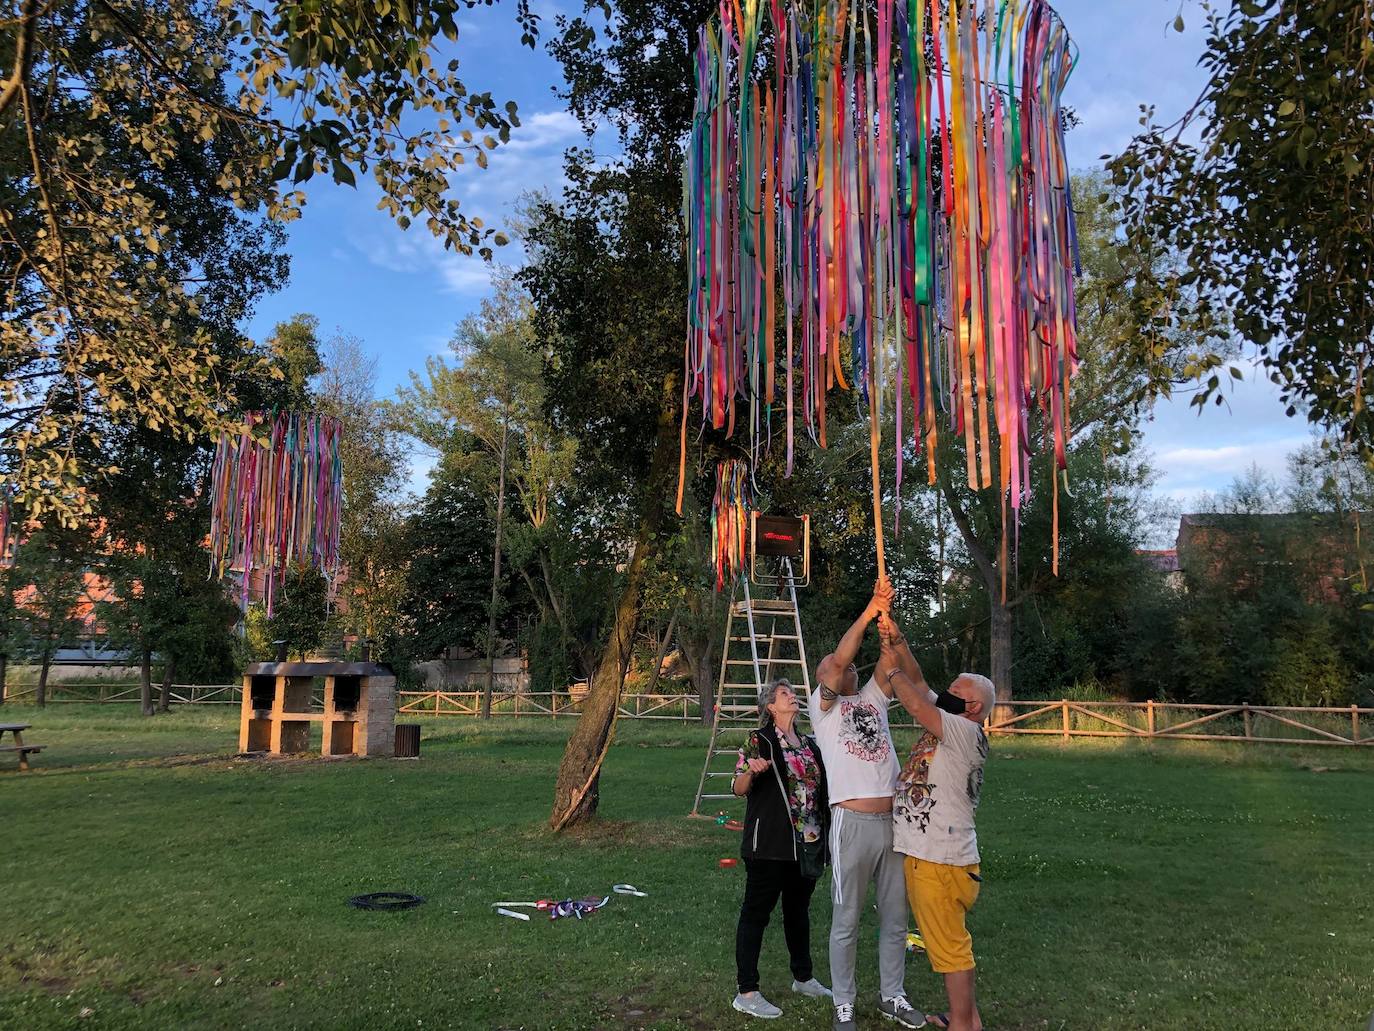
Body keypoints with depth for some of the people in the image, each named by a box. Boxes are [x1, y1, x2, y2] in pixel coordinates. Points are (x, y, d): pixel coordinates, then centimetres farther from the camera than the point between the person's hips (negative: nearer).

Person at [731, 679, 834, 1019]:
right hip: (770, 845, -7)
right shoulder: (760, 741, -8)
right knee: (756, 912, 0)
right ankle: (746, 993, 7)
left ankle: (803, 978, 37)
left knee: (799, 910, 21)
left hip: (807, 844, 7)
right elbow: (739, 789, -11)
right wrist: (751, 771, -30)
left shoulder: (809, 744, 11)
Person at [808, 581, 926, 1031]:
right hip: (853, 824, -5)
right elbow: (839, 659, -12)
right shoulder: (823, 706, 2)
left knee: (895, 918, 14)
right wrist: (868, 612, -13)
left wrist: (887, 618, -9)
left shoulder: (872, 699, 16)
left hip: (895, 822, 5)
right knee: (847, 922, 5)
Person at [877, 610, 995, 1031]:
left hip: (941, 859, -9)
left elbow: (915, 703, -25)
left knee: (950, 946, 0)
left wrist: (891, 668, -10)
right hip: (926, 853, 9)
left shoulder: (967, 731, -14)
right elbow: (919, 685, 12)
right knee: (951, 942, 18)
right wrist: (896, 641, 2)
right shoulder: (948, 725, 11)